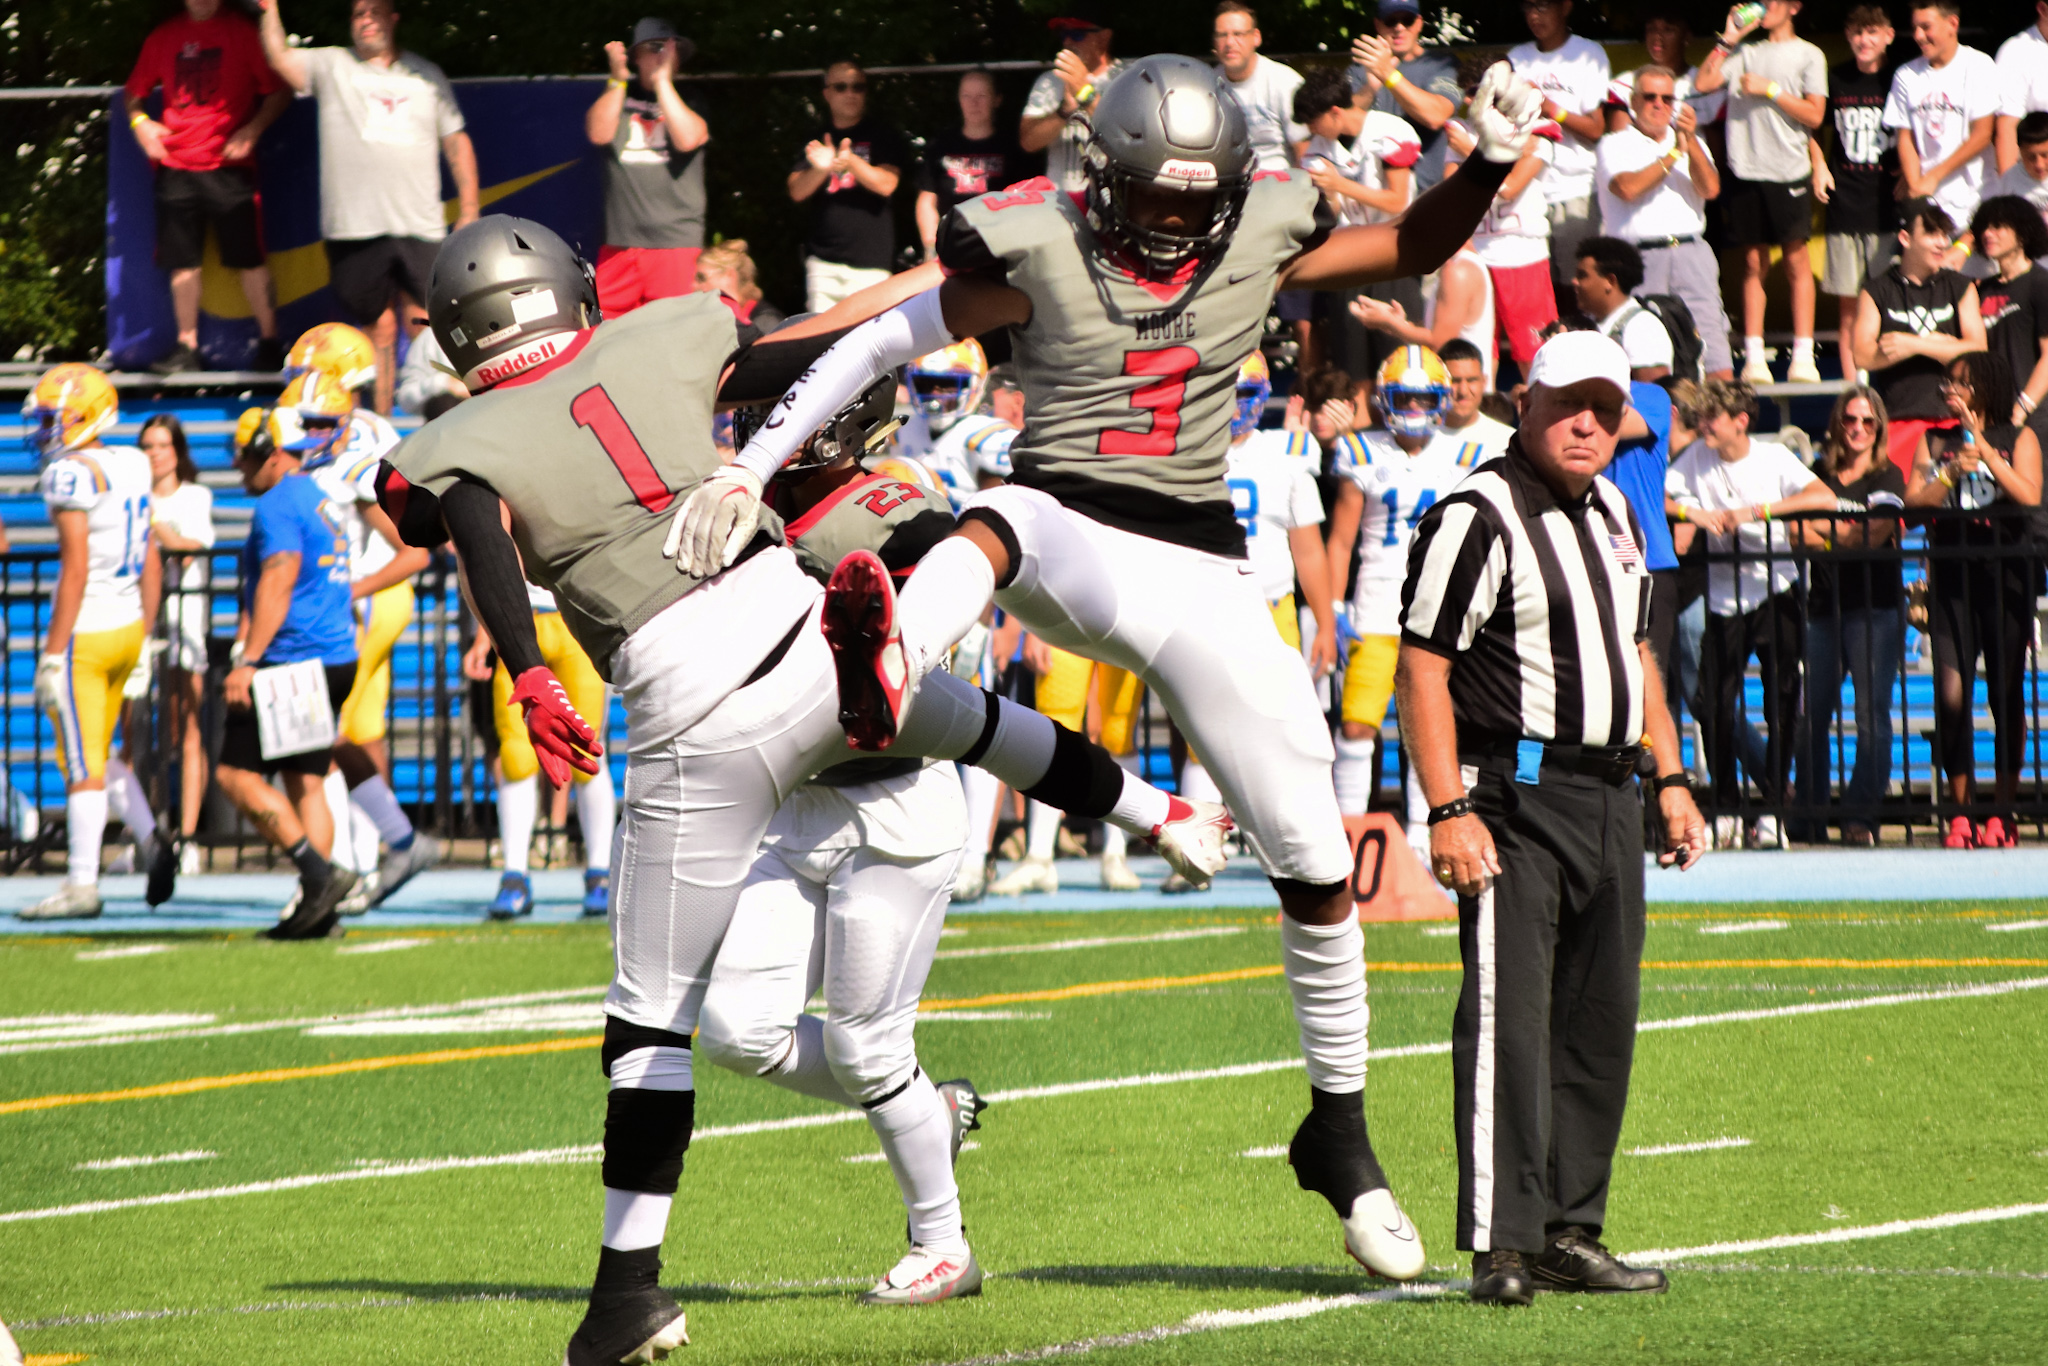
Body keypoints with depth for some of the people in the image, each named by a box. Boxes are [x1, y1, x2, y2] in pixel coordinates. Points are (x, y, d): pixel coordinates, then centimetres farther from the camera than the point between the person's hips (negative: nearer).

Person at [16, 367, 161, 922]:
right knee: (92, 755, 20)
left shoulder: (72, 475, -16)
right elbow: (151, 563, 14)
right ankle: (149, 840, 7)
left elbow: (75, 568, -19)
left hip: (86, 632, -8)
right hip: (127, 627, 8)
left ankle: (82, 884, -1)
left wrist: (53, 654, -17)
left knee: (83, 764, -3)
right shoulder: (132, 468, 9)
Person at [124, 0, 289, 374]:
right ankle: (187, 347, 12)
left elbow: (279, 91, -1)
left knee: (249, 258, -3)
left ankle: (269, 343, 5)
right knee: (182, 260, 4)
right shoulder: (163, 37, 9)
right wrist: (139, 121, -2)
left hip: (229, 164, -3)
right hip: (176, 167, 3)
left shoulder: (243, 32, 0)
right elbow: (135, 91, 18)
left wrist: (252, 130, -13)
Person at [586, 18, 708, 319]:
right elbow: (598, 134, -3)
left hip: (676, 241, -2)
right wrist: (618, 78, -6)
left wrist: (663, 79, -7)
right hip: (619, 243, 2)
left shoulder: (690, 102, 10)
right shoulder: (618, 97, 14)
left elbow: (687, 139, -10)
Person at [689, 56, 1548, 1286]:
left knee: (1318, 864, 1)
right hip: (1067, 548, -4)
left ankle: (1340, 1130, 21)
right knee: (1002, 524, -43)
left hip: (1201, 571, 4)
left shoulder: (1259, 246, 4)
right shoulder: (1042, 257, -5)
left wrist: (1492, 164, -2)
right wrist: (750, 469, -9)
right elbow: (870, 348, -3)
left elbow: (1417, 248, 16)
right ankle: (884, 685, -78)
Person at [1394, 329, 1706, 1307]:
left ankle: (1570, 1233, 17)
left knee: (1599, 1023, 10)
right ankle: (1504, 1247, -17)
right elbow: (1422, 671, -14)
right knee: (1509, 1017, -14)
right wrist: (1449, 812, -21)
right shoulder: (1477, 517, -10)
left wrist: (1670, 778, 21)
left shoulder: (1611, 514, 17)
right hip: (1516, 801, -8)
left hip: (1608, 801, 8)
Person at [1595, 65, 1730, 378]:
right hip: (1639, 257, -3)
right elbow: (1627, 188, -10)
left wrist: (1690, 141, -7)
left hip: (1690, 252, 3)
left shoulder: (1692, 143, 20)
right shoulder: (1616, 145, 9)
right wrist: (1673, 155, -5)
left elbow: (1710, 189, 3)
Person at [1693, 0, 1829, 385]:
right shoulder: (1745, 53, 17)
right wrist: (1728, 39, 4)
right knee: (1753, 263, 3)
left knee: (1796, 259, -5)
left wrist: (1770, 90, -8)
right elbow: (1705, 82, 4)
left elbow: (1814, 115, -1)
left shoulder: (1808, 56, 7)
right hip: (1745, 167, 3)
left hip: (1789, 169, -3)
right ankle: (1753, 358, 3)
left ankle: (1803, 358, -4)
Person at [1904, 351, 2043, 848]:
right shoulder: (1935, 442, 14)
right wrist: (1952, 473, -11)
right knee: (1951, 692, -10)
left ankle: (2003, 812, 7)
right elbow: (1913, 500, 5)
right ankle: (1960, 811, -4)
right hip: (1952, 577, 1)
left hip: (2006, 575, -1)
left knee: (2006, 693, -1)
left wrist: (1982, 446, -8)